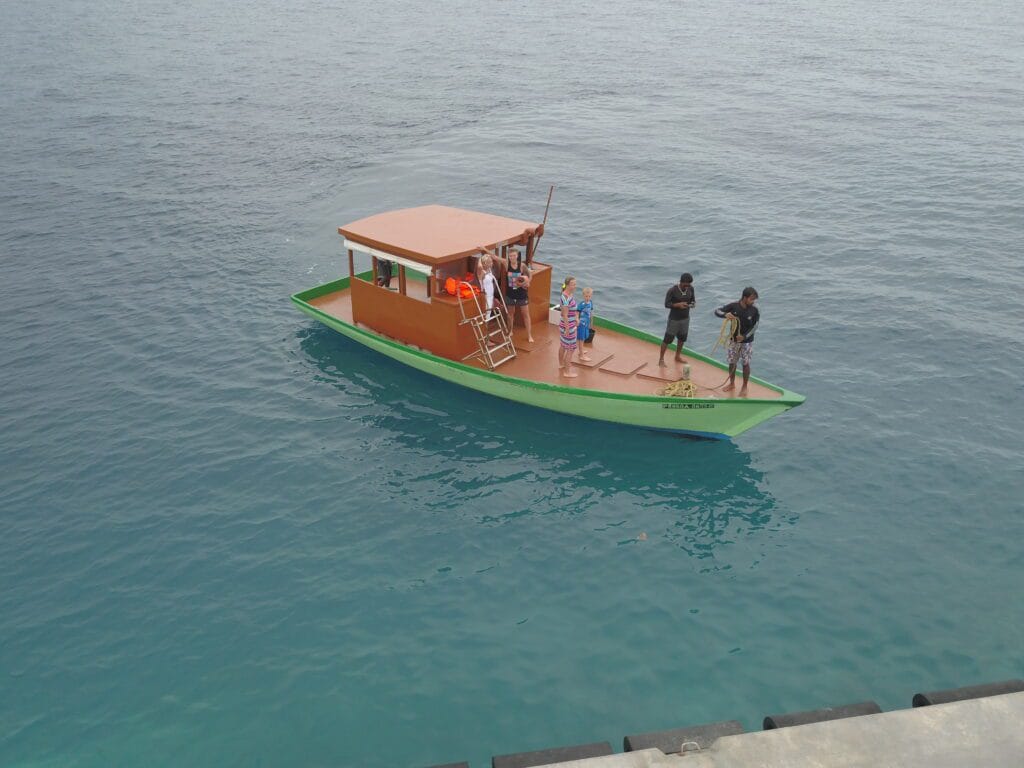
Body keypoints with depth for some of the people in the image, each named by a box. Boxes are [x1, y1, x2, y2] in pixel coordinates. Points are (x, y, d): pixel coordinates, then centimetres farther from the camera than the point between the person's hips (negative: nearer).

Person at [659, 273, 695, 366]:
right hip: (674, 319, -5)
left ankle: (678, 356, 40)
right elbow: (667, 304, -16)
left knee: (682, 338, 19)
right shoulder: (672, 291, -21)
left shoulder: (691, 289, -7)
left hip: (685, 318, 5)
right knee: (668, 339, 2)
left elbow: (693, 299, 8)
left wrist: (693, 304, -17)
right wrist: (678, 304, -31)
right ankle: (661, 359, 17)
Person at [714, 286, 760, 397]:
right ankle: (732, 383, 34)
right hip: (733, 340, 2)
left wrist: (744, 336, -23)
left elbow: (754, 327, -9)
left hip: (747, 342, -2)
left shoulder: (754, 311, -13)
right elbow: (717, 311, -14)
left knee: (745, 363, 7)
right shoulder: (734, 306, -13)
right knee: (732, 362, 13)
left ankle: (744, 387, 22)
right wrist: (725, 314, -35)